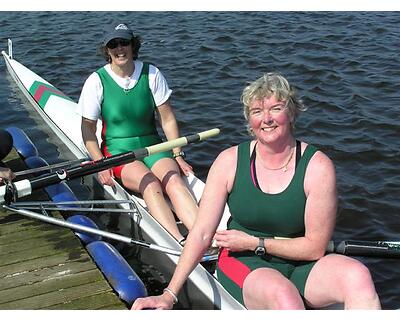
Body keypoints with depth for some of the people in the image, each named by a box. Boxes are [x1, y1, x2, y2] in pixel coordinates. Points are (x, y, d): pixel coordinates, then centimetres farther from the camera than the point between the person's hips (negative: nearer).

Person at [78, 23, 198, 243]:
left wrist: (178, 155, -3)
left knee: (174, 180, -29)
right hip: (117, 150, -2)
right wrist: (100, 164, -12)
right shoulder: (97, 81, -4)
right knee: (151, 185, -32)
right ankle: (182, 246, -47)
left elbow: (167, 119, 5)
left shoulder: (151, 74, 1)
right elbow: (88, 129, 0)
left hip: (152, 146, 2)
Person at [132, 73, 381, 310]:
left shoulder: (317, 166, -10)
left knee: (357, 275, -30)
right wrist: (169, 296, -11)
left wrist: (254, 243, -8)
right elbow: (202, 234, -6)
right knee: (282, 294, -37)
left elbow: (314, 248, -7)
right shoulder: (230, 161, -6)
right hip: (244, 265, -1)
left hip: (301, 267, 1)